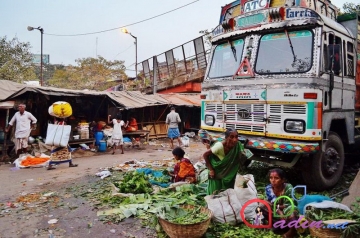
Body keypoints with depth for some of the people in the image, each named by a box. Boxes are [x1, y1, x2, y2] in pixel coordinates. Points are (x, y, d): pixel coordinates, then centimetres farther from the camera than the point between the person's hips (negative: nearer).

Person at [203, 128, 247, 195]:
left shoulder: (238, 146, -22)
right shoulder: (220, 146, -33)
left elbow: (240, 162, -6)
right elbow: (205, 155, -20)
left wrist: (243, 157, -25)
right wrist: (211, 170, -18)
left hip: (228, 174, 4)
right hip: (216, 172, -4)